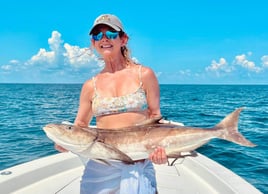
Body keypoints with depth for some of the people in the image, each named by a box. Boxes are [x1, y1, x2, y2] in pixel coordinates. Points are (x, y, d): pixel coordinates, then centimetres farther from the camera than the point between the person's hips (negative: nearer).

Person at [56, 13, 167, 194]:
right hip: (99, 166, 2)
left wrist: (159, 147, -16)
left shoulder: (144, 75, -2)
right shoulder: (90, 86, 4)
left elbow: (155, 116, 1)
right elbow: (80, 125, 11)